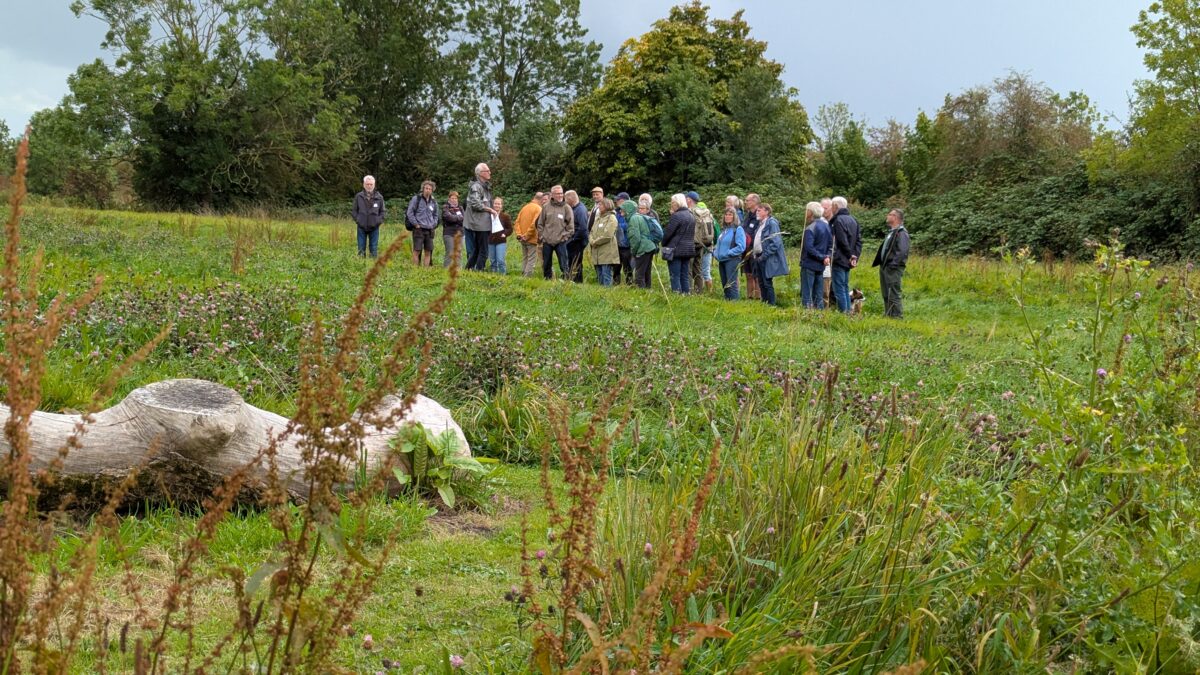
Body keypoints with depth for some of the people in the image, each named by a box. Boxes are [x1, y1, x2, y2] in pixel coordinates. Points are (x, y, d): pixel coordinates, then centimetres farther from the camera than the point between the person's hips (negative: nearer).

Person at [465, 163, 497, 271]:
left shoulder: (485, 186, 17)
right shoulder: (476, 186, -12)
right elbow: (476, 204, -21)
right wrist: (490, 210, -13)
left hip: (484, 223, 10)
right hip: (480, 224, -10)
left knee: (476, 250, 14)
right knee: (483, 251, -8)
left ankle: (468, 269, 19)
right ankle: (479, 271, -5)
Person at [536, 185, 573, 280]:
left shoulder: (567, 208, 0)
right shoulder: (546, 207, 5)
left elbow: (570, 226, 1)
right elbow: (540, 223, 10)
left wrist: (565, 236, -5)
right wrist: (541, 236, 3)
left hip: (561, 241, -2)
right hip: (547, 241, 3)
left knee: (563, 265, -5)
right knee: (546, 265, 11)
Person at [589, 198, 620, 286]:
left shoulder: (611, 218, -7)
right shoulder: (598, 218, 19)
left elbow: (607, 235, -16)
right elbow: (592, 232, 16)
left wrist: (595, 242, -9)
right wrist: (591, 240, -5)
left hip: (607, 253, -8)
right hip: (597, 254, 8)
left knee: (606, 276, -8)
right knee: (600, 278, 11)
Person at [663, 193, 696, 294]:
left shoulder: (676, 216, -14)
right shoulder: (691, 216, 12)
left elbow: (667, 232, -13)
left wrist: (663, 244, 0)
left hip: (676, 250, -8)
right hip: (689, 249, 8)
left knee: (675, 276, -4)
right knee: (685, 275, 12)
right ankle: (686, 293, 13)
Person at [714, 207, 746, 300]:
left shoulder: (738, 229, -7)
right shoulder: (724, 229, 16)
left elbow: (741, 247, -15)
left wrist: (727, 253, -15)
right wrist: (717, 256, 8)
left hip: (732, 260, -8)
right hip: (722, 261, 8)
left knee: (731, 284, -10)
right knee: (724, 284, 11)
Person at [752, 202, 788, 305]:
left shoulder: (772, 223, -13)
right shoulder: (761, 223, 15)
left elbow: (775, 243, -19)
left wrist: (764, 256, -19)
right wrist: (756, 254, 10)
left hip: (768, 260, -9)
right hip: (759, 258, 9)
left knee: (767, 284, -6)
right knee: (761, 284, 12)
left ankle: (771, 304, 0)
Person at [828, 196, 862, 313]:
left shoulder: (838, 221, -14)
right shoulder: (852, 220, 13)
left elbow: (843, 242, -18)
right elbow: (859, 240, 11)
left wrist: (850, 255, -7)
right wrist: (855, 256, 6)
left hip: (840, 260, -9)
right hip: (848, 261, 9)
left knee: (839, 288, -6)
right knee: (845, 287, 15)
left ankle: (843, 311, -8)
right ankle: (848, 311, 17)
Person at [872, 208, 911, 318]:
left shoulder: (901, 233, -13)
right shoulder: (891, 232, 18)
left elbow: (902, 251, -23)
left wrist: (893, 265, -24)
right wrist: (881, 264, 14)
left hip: (893, 269, -10)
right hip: (884, 267, 10)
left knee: (894, 295, -8)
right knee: (886, 295, 15)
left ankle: (897, 316, -5)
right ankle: (887, 315, 23)